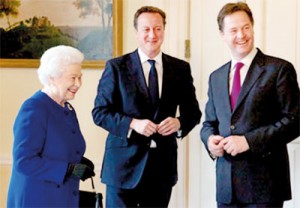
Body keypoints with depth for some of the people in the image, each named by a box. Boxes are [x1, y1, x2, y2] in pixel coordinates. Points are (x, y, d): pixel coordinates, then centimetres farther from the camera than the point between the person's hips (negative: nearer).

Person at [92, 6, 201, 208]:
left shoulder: (181, 68, 6)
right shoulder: (116, 67, -2)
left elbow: (193, 111, 10)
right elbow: (100, 112, -4)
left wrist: (179, 122, -12)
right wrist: (133, 123, -19)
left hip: (163, 163, 3)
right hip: (124, 163, -3)